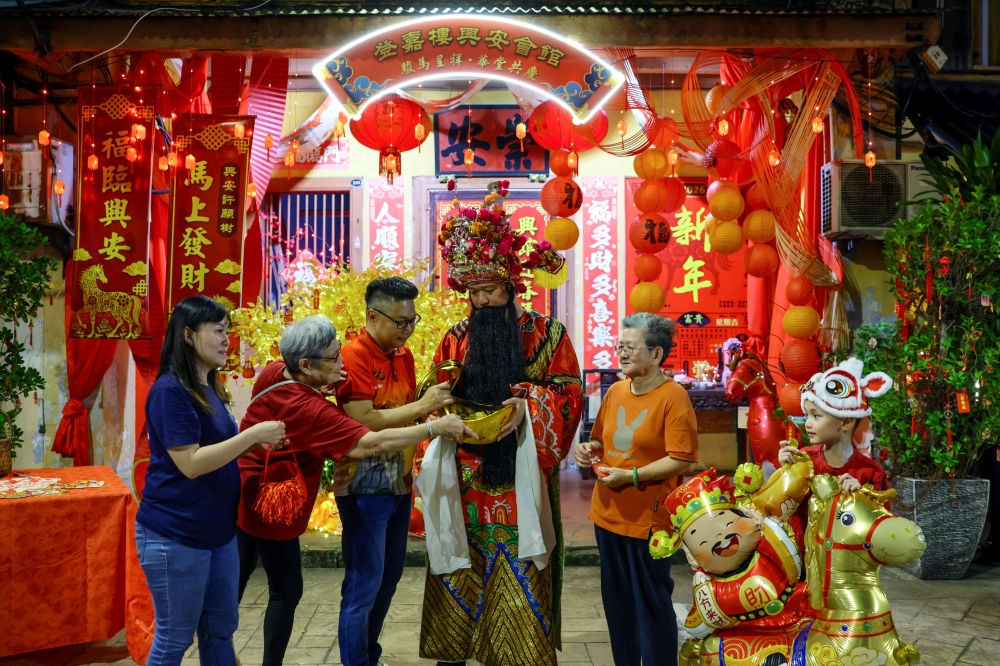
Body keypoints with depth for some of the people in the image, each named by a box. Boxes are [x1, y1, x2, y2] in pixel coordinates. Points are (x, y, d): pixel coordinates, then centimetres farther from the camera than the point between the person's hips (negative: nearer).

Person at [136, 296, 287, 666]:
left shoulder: (211, 389, 9)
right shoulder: (170, 390, -18)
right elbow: (191, 463, -23)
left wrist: (259, 441, 1)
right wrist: (253, 434, -22)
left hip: (218, 529, 9)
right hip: (175, 535, -8)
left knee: (221, 629, 17)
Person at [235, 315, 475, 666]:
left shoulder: (274, 372, -5)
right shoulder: (307, 409, -29)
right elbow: (370, 444, -35)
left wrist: (322, 387, 1)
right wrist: (434, 427, -32)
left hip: (245, 499, 9)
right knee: (286, 591, 6)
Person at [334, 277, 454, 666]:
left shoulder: (404, 355, 9)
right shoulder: (354, 357, -16)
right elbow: (363, 422, -23)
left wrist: (433, 405, -2)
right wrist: (421, 406, -21)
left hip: (399, 483, 8)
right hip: (365, 487, -8)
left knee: (390, 577, 17)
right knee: (364, 583, 0)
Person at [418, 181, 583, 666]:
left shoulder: (546, 332, 1)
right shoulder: (456, 339, 9)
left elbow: (568, 391, -1)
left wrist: (527, 405, -18)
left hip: (519, 476, -2)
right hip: (467, 475, 3)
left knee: (518, 570, -1)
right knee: (464, 568, 7)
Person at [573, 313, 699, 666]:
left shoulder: (673, 397, -14)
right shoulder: (614, 391, 7)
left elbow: (681, 460, -19)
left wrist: (631, 476, -21)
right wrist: (591, 449, -1)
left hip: (649, 518, -7)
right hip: (608, 514, 7)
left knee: (652, 604, 5)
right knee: (617, 601, 16)